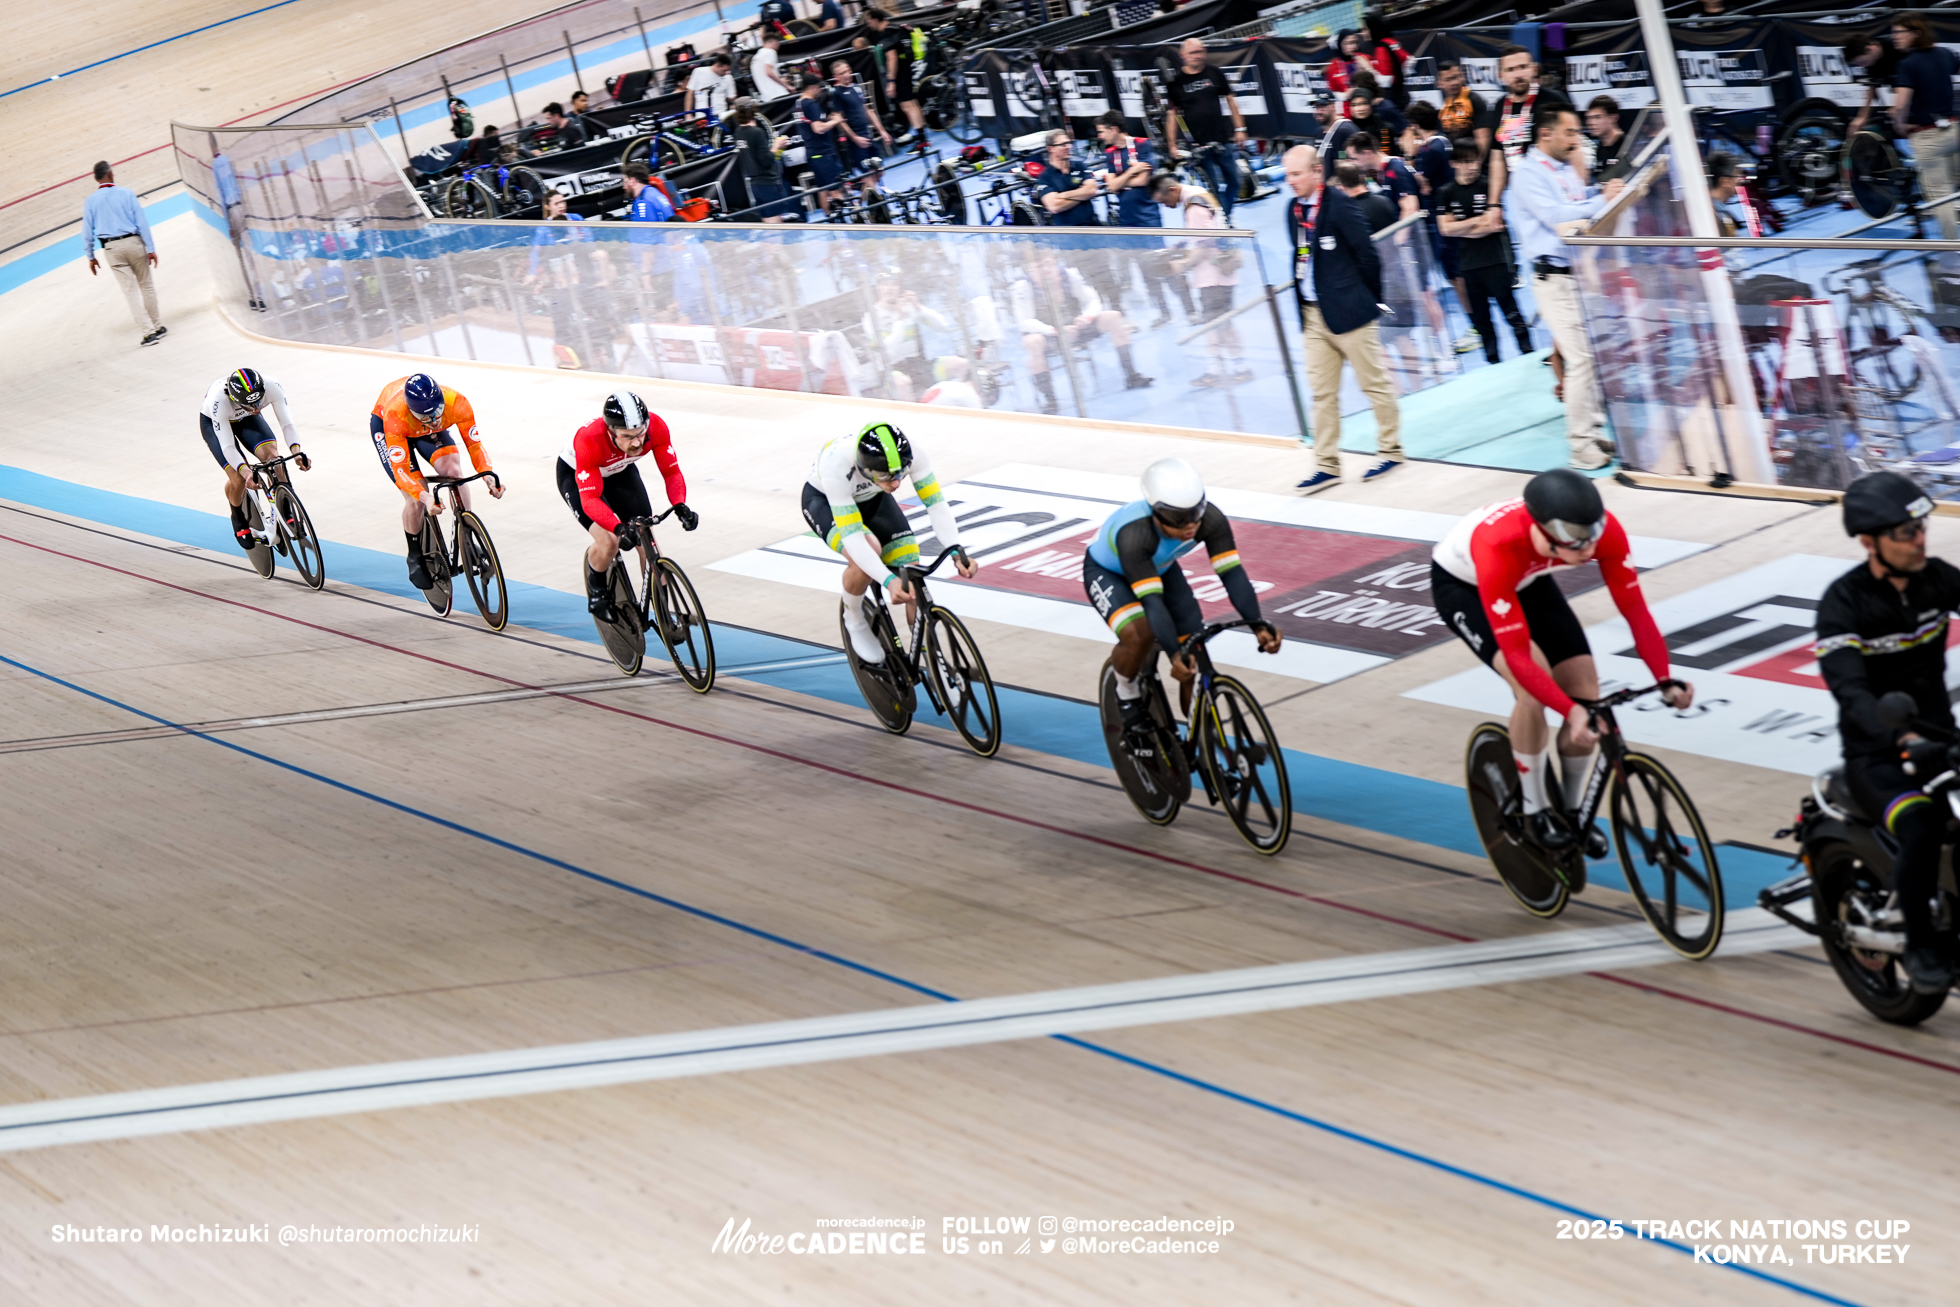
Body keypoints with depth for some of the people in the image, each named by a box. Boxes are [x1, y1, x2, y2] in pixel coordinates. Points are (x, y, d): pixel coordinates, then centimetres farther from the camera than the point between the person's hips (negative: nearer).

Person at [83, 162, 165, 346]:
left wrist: (91, 256, 13)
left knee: (130, 291, 1)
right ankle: (157, 327, 20)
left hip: (111, 248, 1)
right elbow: (142, 222, -5)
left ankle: (149, 332, -4)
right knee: (146, 285, 14)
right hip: (133, 242, -1)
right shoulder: (126, 193, -2)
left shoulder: (90, 201, 3)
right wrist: (150, 248, -2)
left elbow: (87, 231, 3)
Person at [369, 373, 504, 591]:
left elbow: (474, 444, -25)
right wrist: (425, 496, -58)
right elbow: (400, 470, -42)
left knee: (453, 472, -25)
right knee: (416, 500, -16)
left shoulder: (457, 403, -37)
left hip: (431, 432, 3)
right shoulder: (396, 416, -43)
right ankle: (415, 557, 11)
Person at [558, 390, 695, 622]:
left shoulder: (656, 427, -33)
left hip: (620, 471, 4)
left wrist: (680, 506, -43)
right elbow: (590, 499, -43)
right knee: (609, 543, -24)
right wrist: (619, 527, -59)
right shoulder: (590, 440, -43)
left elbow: (672, 473, -24)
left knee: (648, 543, -7)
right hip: (575, 475, -4)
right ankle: (596, 590, 7)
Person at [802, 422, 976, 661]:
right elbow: (852, 535, -44)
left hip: (872, 498, 4)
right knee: (867, 551, -34)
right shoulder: (836, 464, -44)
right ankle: (853, 620, -5)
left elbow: (936, 504, -29)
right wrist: (888, 581, -54)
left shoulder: (911, 454, -35)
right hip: (824, 500, -4)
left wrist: (956, 551, -44)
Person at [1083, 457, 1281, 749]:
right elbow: (1152, 601, -46)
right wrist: (1175, 654, -55)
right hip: (1107, 571, -5)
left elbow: (1232, 572, -33)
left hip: (1160, 567, 5)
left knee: (1196, 661, -7)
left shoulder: (1211, 520, -31)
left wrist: (1258, 625, -46)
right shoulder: (1133, 535, -43)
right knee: (1139, 634, -34)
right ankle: (1127, 697, -4)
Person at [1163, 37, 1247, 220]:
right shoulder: (1176, 82, -1)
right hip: (1199, 145, -3)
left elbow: (1230, 100, 11)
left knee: (1233, 181, 8)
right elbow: (1171, 114, 1)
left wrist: (1239, 129, 6)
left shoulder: (1215, 73, 5)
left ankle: (1226, 217, 25)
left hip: (1223, 140, 3)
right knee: (1214, 187, -5)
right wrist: (1172, 145, -3)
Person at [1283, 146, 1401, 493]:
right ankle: (1327, 465, 11)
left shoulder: (1340, 204, -15)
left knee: (1374, 383, 7)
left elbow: (1366, 253, -13)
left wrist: (1370, 299, -5)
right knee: (1322, 392, 7)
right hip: (1312, 314, 7)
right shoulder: (1293, 208, 7)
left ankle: (1390, 450, 20)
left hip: (1349, 309, -7)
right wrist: (1303, 295, 10)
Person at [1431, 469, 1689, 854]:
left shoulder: (1604, 530, -33)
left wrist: (1666, 681, -34)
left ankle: (1573, 811, 18)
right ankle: (1536, 809, -5)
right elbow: (1517, 657, -42)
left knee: (1585, 692, -6)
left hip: (1528, 580, 5)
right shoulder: (1499, 548, -45)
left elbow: (1635, 609, -23)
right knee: (1534, 684, -26)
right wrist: (1569, 711, -52)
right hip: (1461, 584, -5)